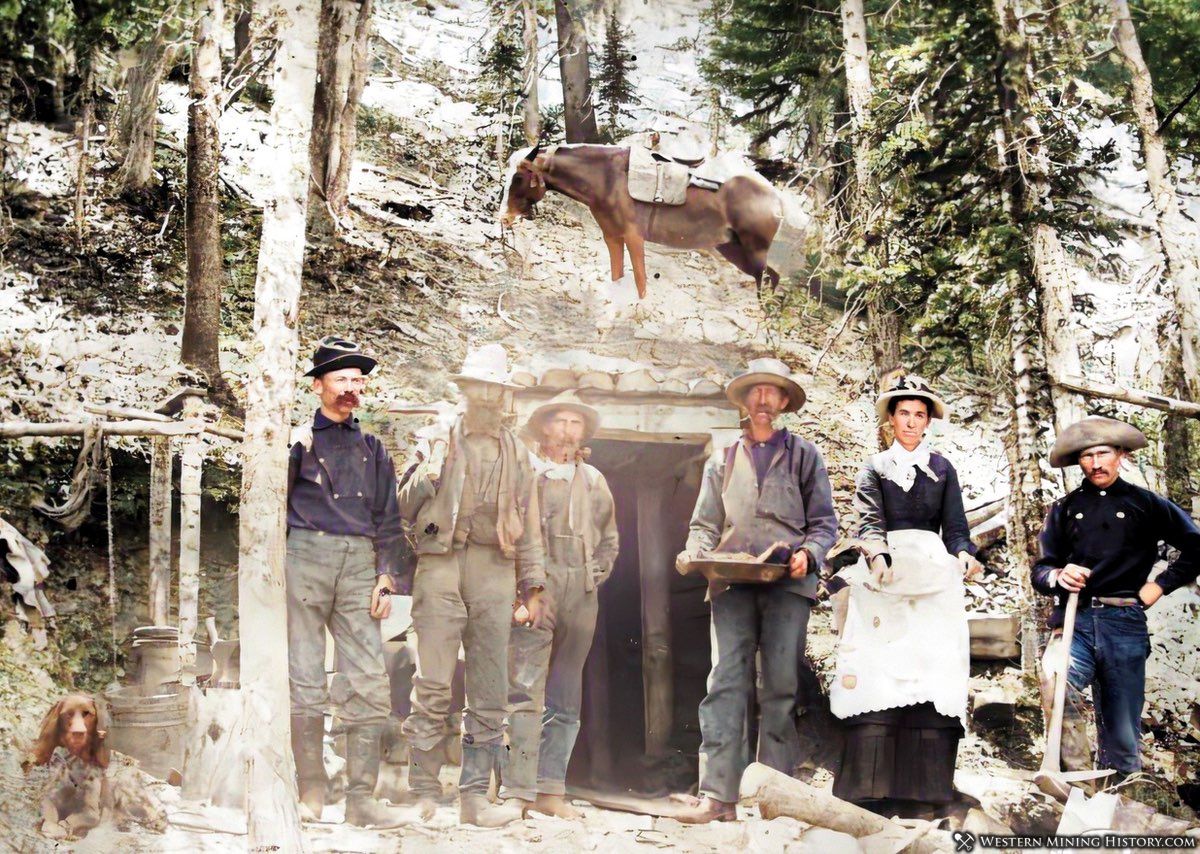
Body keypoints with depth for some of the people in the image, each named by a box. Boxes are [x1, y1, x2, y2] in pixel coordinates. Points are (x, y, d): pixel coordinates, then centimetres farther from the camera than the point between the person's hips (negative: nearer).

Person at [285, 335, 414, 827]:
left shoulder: (372, 449, 19)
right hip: (306, 557, -3)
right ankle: (311, 793, 8)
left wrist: (385, 577, 8)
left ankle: (361, 799, -1)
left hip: (360, 564, 3)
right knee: (305, 682, -1)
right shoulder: (299, 441, 10)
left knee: (369, 684, -5)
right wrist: (275, 572, -4)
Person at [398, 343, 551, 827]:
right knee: (433, 684, -9)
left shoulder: (516, 454, 20)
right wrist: (423, 482, -12)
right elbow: (404, 510, 9)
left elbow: (528, 525, 20)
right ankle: (424, 794, -2)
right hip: (441, 564, -3)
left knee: (490, 691, 2)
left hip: (495, 570, 3)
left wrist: (534, 587, 12)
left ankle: (475, 796, 7)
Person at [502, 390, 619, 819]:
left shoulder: (593, 480, 19)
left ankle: (550, 789, 9)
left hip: (580, 595, 5)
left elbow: (609, 538, 27)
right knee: (525, 690, -12)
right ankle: (519, 789, -11)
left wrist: (596, 574, 13)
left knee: (566, 699, 5)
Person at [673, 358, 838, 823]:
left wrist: (808, 553, -9)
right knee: (725, 685, -9)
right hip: (732, 583, 1)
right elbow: (705, 524, 18)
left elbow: (824, 521, 11)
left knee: (781, 687, -4)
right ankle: (717, 795, -12)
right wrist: (694, 553, -3)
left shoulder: (803, 454, 16)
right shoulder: (722, 461, 23)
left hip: (787, 582, -1)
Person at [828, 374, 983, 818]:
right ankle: (872, 787, -13)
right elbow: (869, 520, -2)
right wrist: (876, 554, -23)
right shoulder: (874, 468, 14)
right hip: (884, 577, -1)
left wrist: (965, 556, -11)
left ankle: (922, 788, -9)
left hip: (934, 577, 2)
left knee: (931, 675, -8)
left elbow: (955, 525, 11)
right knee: (879, 672, -11)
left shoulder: (942, 469, 18)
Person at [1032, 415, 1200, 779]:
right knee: (1055, 682, -31)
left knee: (1122, 729, 1)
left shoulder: (1146, 504, 12)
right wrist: (1057, 576, -8)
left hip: (1124, 625, 0)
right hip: (1074, 621, 0)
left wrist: (1161, 585, 7)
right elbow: (1040, 571, 15)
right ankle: (1077, 778, -26)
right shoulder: (1065, 508, 16)